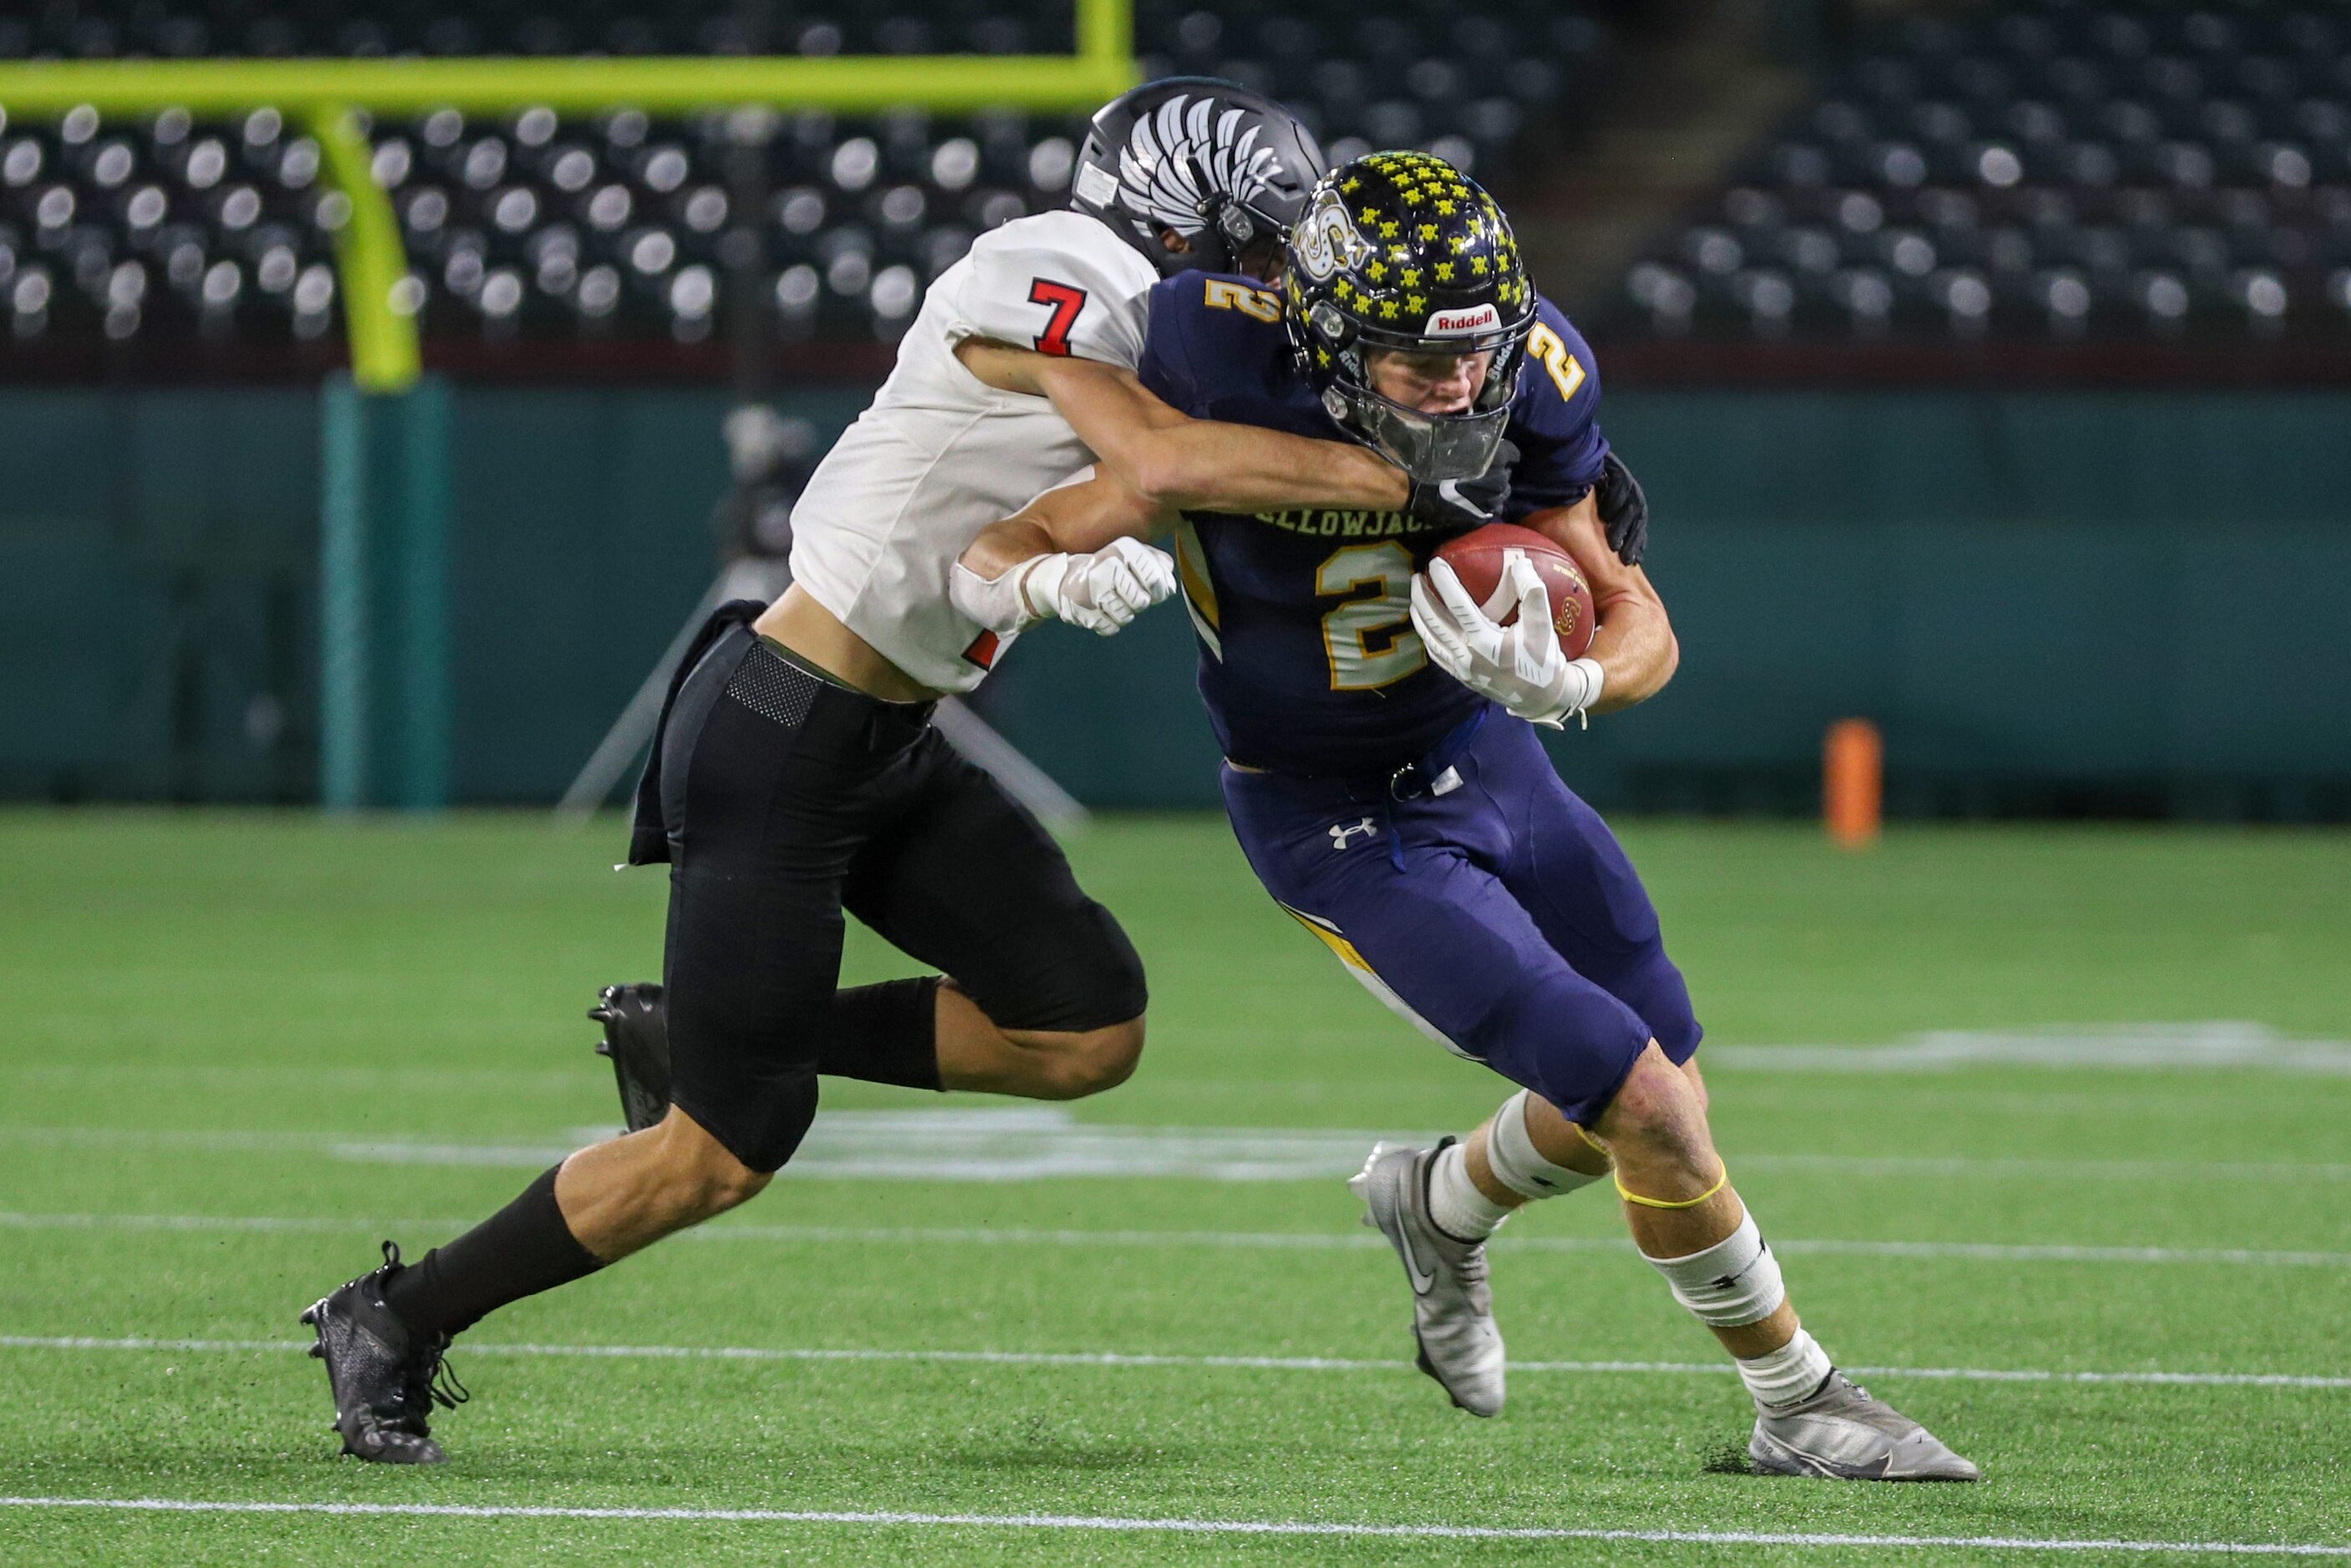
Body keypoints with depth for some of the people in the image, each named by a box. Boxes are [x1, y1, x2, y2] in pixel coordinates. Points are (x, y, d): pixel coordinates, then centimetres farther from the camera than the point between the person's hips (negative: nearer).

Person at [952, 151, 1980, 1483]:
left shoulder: (1527, 383, -19)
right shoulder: (1236, 387, -29)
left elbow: (1644, 631, -12)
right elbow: (995, 561, -22)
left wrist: (1564, 682, -35)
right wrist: (1058, 579, -46)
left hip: (1480, 751, 5)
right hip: (1338, 822, -5)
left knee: (1653, 1099, 14)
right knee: (1643, 1101, -12)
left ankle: (1442, 1207, 45)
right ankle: (1799, 1402, 9)